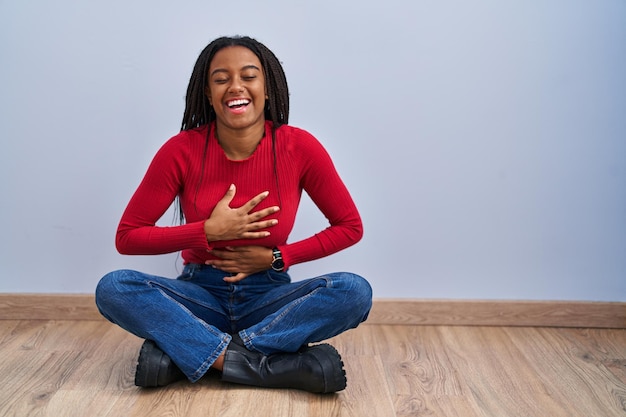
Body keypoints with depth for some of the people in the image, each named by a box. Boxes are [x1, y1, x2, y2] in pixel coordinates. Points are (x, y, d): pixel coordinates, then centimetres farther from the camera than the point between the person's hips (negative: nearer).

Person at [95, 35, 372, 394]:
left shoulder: (299, 147, -11)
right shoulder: (182, 151, -11)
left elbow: (350, 227, -1)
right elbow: (127, 237, -6)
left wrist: (276, 258, -11)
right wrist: (209, 231, -18)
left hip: (269, 295, 0)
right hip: (201, 294, 0)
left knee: (355, 291, -27)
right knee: (113, 288, -26)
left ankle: (183, 352, -26)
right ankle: (279, 365, -30)